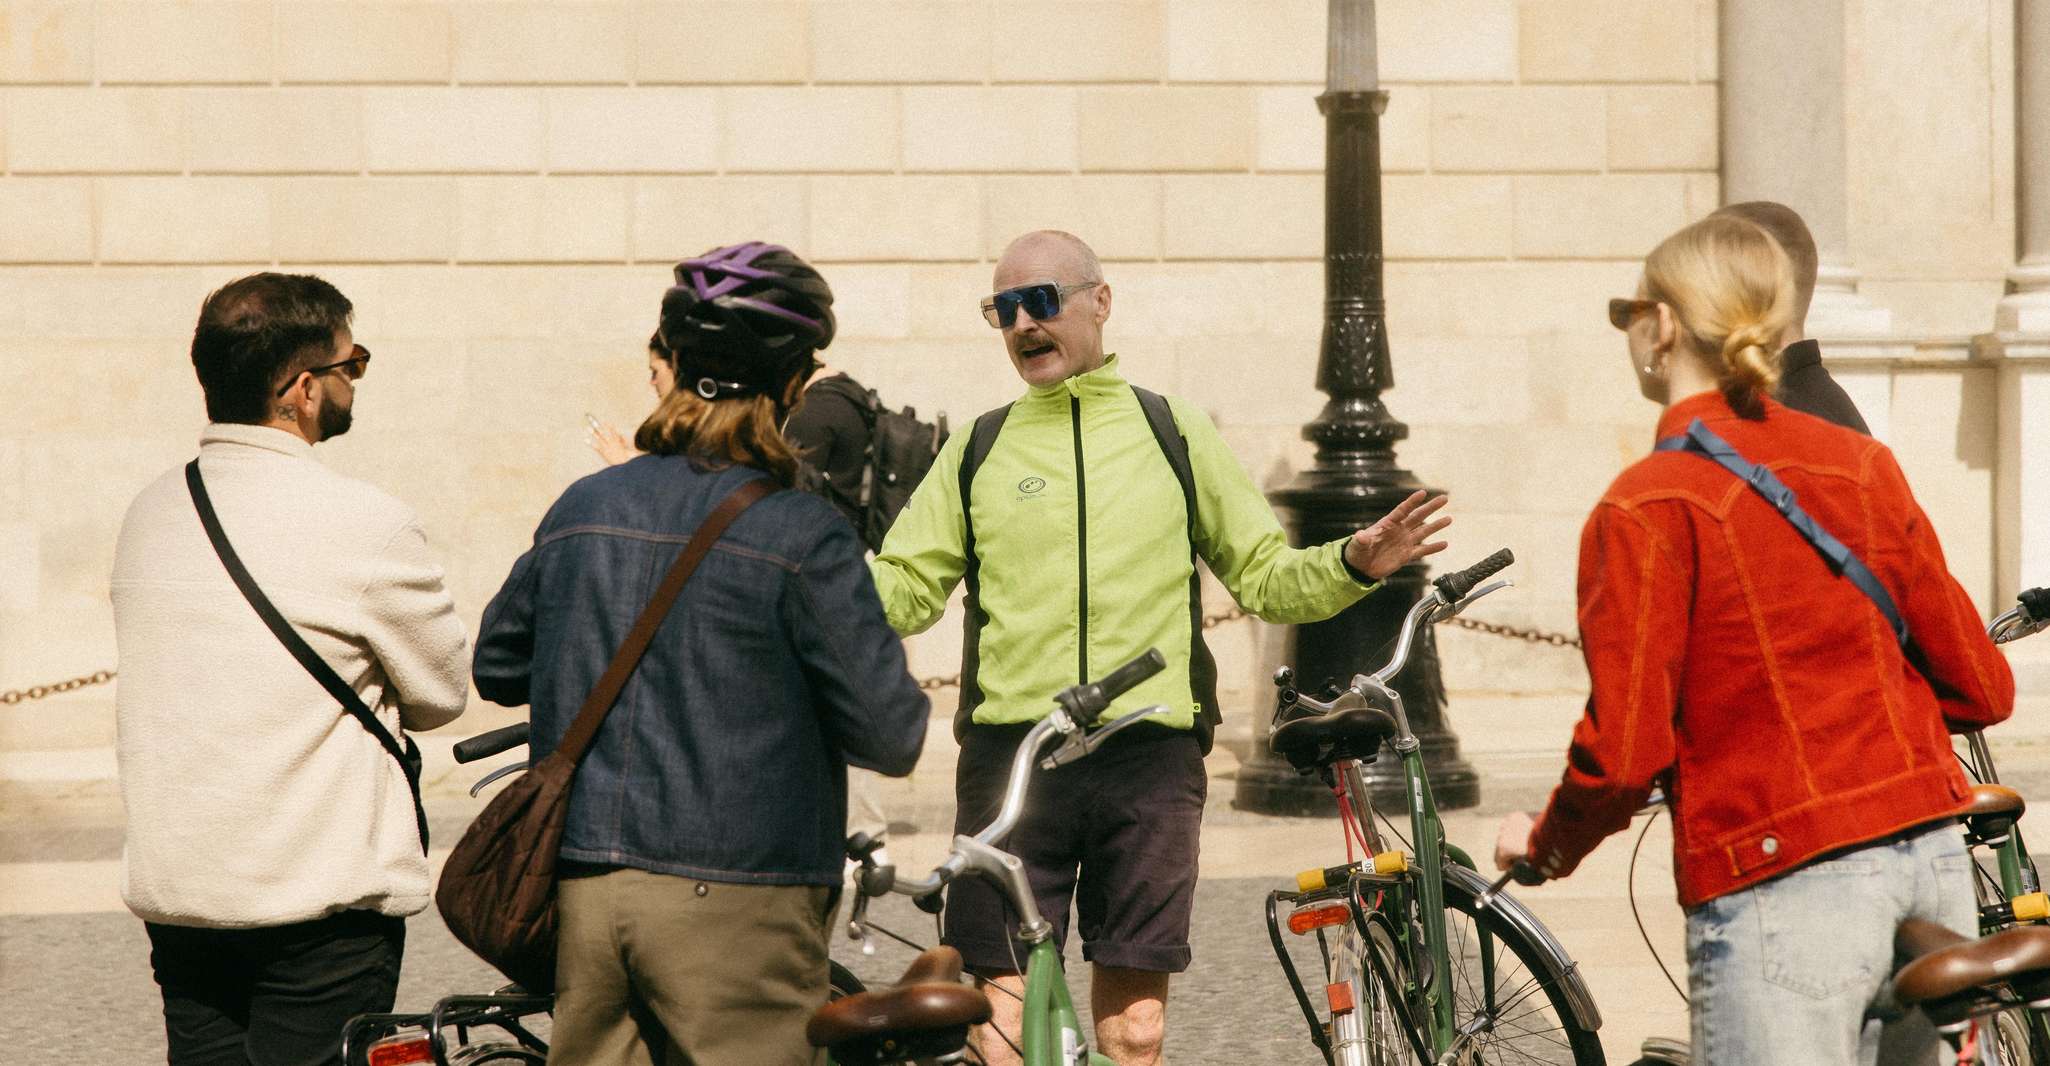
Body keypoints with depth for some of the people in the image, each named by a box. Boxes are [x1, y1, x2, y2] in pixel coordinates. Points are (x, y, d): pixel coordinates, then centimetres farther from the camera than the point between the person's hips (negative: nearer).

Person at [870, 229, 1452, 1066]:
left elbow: (1265, 578, 15)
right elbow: (903, 590, 10)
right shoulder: (978, 449, 11)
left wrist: (1353, 565, -3)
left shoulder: (1174, 435, 11)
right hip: (1010, 754, 0)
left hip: (1149, 756, 0)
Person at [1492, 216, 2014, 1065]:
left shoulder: (1645, 510, -10)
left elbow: (1622, 755, -12)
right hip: (1933, 868, 6)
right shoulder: (1862, 464, 7)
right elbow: (1980, 690, 10)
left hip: (1781, 892, -6)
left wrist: (1546, 845, 7)